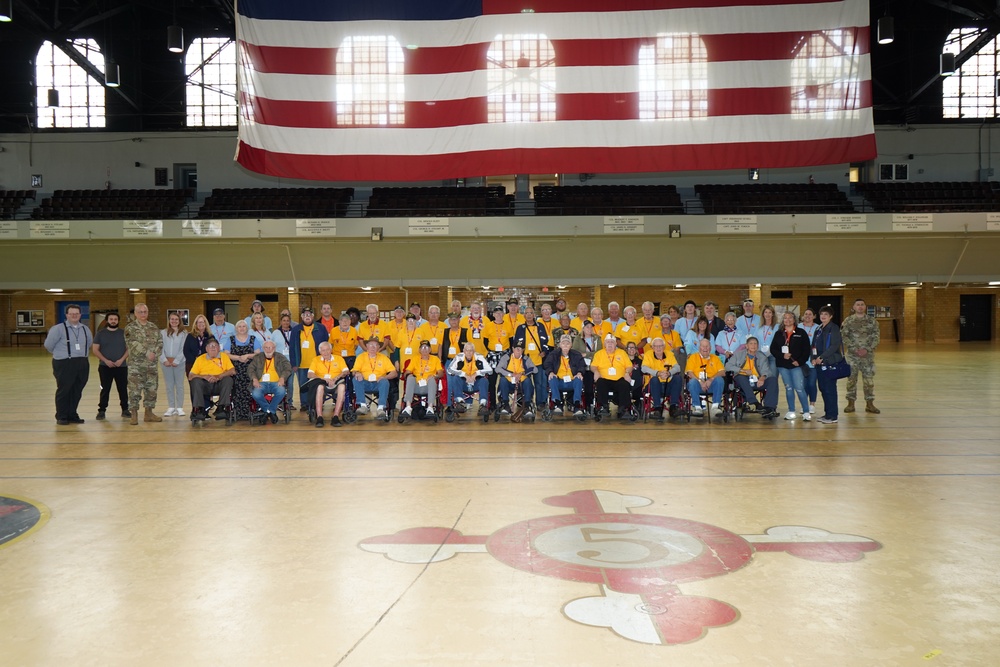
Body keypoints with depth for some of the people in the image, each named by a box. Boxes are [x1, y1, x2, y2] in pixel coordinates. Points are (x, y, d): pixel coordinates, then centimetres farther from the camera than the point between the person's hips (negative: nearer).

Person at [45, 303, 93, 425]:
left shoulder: (85, 329, 12)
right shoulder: (58, 329, -6)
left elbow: (90, 343, 25)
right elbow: (49, 345, -1)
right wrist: (60, 354, 12)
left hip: (82, 364, 5)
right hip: (64, 364, -5)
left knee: (77, 391, 8)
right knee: (63, 391, 0)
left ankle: (72, 415, 19)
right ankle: (61, 417, 11)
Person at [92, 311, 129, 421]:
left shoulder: (123, 333, 7)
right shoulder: (100, 333, 5)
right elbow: (95, 350, 1)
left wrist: (122, 359, -12)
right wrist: (106, 360, -12)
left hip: (121, 366, 1)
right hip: (105, 366, -1)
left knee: (123, 389, 3)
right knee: (105, 389, 0)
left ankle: (125, 409, 11)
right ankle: (101, 410, 4)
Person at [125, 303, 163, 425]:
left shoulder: (154, 327, 13)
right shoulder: (130, 328, -2)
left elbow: (160, 342, 7)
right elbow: (133, 344, -13)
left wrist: (155, 353, -10)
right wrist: (147, 353, -19)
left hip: (152, 364, 5)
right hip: (136, 365, -5)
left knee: (151, 389, 9)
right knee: (135, 390, -4)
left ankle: (149, 413, 19)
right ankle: (134, 415, 2)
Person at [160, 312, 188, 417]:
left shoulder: (184, 334, 2)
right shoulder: (163, 333, 9)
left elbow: (184, 349, -4)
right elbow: (160, 348, 3)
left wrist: (176, 361, -11)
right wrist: (164, 360, -9)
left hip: (179, 362, -2)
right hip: (166, 362, 2)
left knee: (180, 385, 0)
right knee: (169, 385, 6)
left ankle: (179, 408, 4)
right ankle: (171, 407, 10)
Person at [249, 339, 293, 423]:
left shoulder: (280, 357, 17)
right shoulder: (257, 357, 19)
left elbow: (288, 368, 5)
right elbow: (250, 369, 10)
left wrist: (282, 378, -14)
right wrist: (254, 379, -11)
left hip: (276, 382, 0)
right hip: (262, 383, 1)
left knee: (281, 392, -35)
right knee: (255, 394, -33)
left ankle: (270, 411, -14)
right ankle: (272, 412, -13)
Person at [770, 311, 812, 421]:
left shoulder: (801, 333, 2)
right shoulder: (778, 334, 9)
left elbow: (807, 349, -1)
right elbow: (773, 349, 6)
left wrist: (800, 361, -10)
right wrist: (782, 355, -10)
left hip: (796, 365, -3)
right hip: (783, 365, 3)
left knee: (799, 388, -7)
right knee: (788, 388, 8)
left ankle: (806, 412, -1)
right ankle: (791, 412, 15)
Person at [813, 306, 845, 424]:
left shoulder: (834, 328, -7)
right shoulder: (819, 329, 16)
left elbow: (835, 346, -16)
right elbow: (814, 345, 16)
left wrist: (821, 357, -18)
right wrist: (814, 358, -1)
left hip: (830, 363, -7)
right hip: (820, 364, 7)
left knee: (830, 390, -6)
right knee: (823, 389, 10)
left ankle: (832, 416, -1)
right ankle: (827, 414, 20)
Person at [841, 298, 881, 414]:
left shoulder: (872, 321, 4)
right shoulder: (848, 321, 2)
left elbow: (876, 338, 1)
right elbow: (843, 336, -4)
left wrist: (867, 349, -12)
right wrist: (855, 349, -13)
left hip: (868, 355, 1)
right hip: (852, 355, -1)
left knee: (869, 378, 2)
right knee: (851, 378, 2)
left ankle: (869, 404, 11)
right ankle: (851, 403, 11)